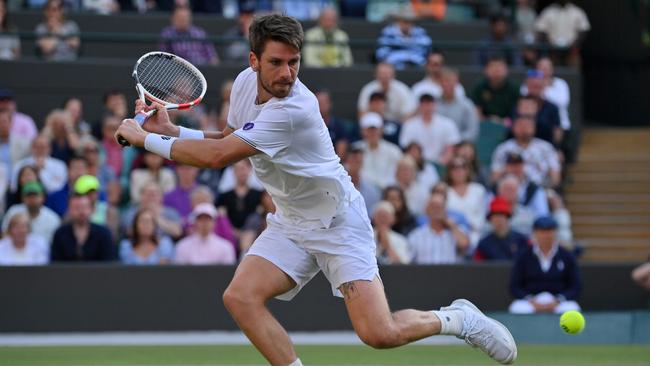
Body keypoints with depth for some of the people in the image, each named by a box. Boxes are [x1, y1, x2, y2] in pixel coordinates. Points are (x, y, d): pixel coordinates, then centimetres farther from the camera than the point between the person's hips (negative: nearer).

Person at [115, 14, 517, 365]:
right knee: (240, 297, -17)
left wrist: (146, 139, -23)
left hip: (339, 223, -7)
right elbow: (226, 141, 14)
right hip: (291, 224, 7)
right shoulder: (246, 83, -4)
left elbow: (217, 157, -32)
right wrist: (172, 132, -4)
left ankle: (457, 319, 14)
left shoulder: (294, 109, -31)